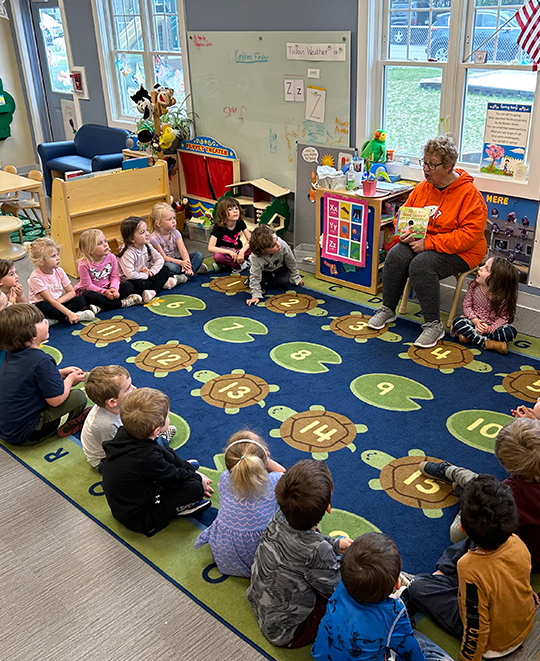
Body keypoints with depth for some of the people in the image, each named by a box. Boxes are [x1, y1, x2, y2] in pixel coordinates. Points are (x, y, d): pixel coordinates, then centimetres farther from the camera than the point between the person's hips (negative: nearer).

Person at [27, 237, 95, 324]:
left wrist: (58, 301, -21)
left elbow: (71, 292, -1)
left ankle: (54, 320, -25)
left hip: (58, 303, 6)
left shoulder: (59, 271, -4)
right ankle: (72, 316, -27)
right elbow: (50, 301, -26)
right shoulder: (36, 277, -21)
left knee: (82, 300, -15)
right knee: (43, 307, -40)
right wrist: (69, 313, -35)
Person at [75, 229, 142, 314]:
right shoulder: (84, 264, -20)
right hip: (91, 290, -5)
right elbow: (88, 285, -19)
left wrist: (114, 288, -26)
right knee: (90, 296, -39)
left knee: (129, 286, -14)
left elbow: (115, 277, -4)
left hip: (107, 288, 5)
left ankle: (100, 307, -30)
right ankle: (122, 303, -29)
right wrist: (104, 292, -30)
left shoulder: (111, 257, -8)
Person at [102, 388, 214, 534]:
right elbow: (173, 477, -16)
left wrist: (192, 470, 11)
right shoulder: (147, 458, -36)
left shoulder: (124, 434, -11)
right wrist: (198, 479, 4)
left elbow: (166, 454, 4)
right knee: (195, 488, -15)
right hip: (138, 519, -8)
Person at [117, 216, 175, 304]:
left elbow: (160, 259, 0)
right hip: (129, 281, -8)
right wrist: (146, 275, -20)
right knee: (139, 285, -41)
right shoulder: (127, 253, -27)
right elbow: (131, 274, -36)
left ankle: (154, 291, -24)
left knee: (165, 270, -4)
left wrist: (151, 272, -15)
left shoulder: (147, 246, -3)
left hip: (145, 276, 8)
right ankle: (162, 283, -17)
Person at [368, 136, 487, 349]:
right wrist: (405, 233, -8)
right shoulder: (422, 188, 3)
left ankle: (434, 325, -20)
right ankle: (387, 309, -1)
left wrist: (429, 243, -26)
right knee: (395, 257, -21)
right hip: (420, 242, 6)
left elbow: (470, 235, -23)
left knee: (421, 265, -32)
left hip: (459, 251, -6)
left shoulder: (469, 194, -16)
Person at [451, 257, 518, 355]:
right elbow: (466, 305, -4)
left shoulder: (501, 296, -17)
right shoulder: (474, 286, -9)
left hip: (490, 326, -2)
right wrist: (475, 321, -21)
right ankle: (487, 343, -28)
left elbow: (503, 317, -13)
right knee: (457, 322, -27)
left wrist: (490, 328, -29)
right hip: (475, 321, 2)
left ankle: (471, 337, -24)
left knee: (510, 332, -28)